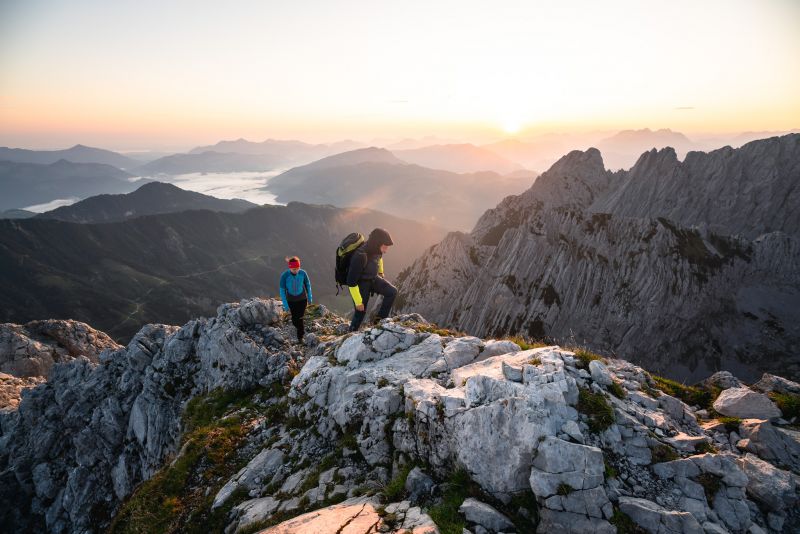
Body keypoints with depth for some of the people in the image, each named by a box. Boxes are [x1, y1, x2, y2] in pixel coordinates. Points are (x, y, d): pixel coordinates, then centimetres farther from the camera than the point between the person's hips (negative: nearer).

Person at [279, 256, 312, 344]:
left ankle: (300, 337, 21)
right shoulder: (284, 276, -23)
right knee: (294, 320, 13)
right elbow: (282, 290, -13)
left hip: (302, 299, 0)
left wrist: (310, 297, 8)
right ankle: (302, 330, 46)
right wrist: (285, 305, -12)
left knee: (299, 318, -1)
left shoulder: (303, 273, -20)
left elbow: (308, 284, -2)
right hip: (291, 300, 1)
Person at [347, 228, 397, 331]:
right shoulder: (360, 256, -37)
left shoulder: (375, 249, -15)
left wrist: (381, 273, 27)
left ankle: (380, 320, 3)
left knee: (392, 291, -8)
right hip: (360, 283, -7)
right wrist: (358, 302, -22)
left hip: (373, 278, 7)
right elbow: (351, 282, -30)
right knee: (360, 312, 0)